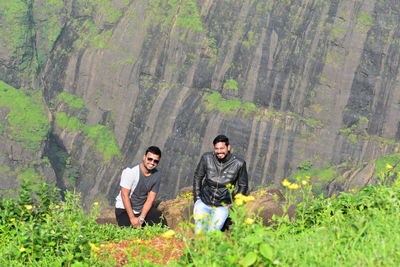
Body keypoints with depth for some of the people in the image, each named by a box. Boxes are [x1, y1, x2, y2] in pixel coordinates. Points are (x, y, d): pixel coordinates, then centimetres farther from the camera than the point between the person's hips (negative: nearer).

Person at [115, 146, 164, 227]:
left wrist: (141, 218, -18)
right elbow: (125, 195, -20)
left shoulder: (157, 175, -6)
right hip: (124, 209, -4)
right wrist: (132, 218, -22)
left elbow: (151, 198, -7)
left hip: (144, 208, 4)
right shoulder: (130, 171, -20)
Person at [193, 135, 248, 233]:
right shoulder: (207, 158, -6)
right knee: (199, 232, -7)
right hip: (203, 203, 1)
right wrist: (197, 198, 6)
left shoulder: (239, 164, -9)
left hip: (222, 207, -1)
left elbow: (243, 185, 5)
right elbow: (198, 177, 10)